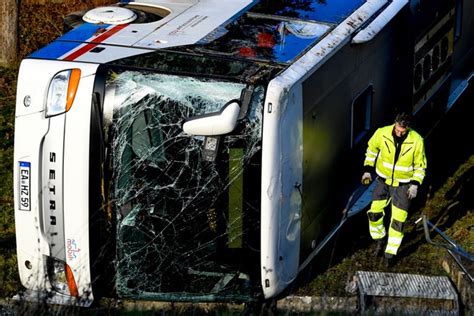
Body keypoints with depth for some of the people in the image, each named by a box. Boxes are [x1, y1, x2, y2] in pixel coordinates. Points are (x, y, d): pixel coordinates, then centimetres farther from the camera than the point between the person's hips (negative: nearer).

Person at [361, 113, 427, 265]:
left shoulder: (417, 141, -22)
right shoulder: (382, 133, -20)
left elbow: (420, 165, -7)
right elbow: (371, 148, 3)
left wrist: (415, 184, -14)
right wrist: (367, 170, 3)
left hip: (403, 184, -2)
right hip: (383, 180, 2)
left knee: (398, 218, -1)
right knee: (374, 212, -1)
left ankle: (391, 252, 15)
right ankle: (380, 239, 28)